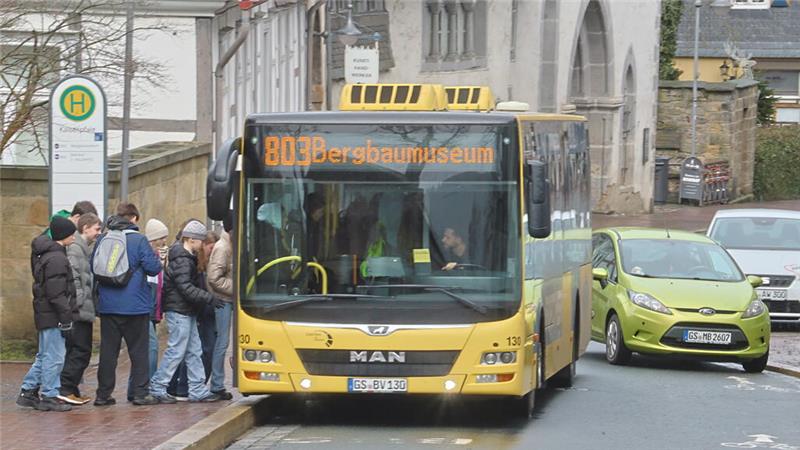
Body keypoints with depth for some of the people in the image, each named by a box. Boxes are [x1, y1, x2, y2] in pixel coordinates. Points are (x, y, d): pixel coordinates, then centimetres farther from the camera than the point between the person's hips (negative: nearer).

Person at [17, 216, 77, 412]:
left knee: (44, 356, 17)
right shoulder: (56, 259, -17)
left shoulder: (44, 255, 14)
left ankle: (28, 392, 20)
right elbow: (57, 293, -21)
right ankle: (50, 397, 0)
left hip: (44, 315, 10)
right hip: (53, 317, -10)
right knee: (54, 356, -4)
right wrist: (66, 318, -17)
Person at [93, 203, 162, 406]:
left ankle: (103, 394, 8)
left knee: (108, 351, 8)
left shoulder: (102, 241, 5)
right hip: (135, 305, -4)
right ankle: (140, 393, 3)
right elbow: (153, 267, -11)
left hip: (108, 305, 4)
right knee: (138, 350, 5)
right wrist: (157, 259, 10)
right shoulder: (139, 240, -9)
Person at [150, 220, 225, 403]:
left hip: (187, 312, 11)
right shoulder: (181, 261, -17)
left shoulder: (188, 258, 15)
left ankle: (198, 390, 14)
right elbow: (186, 288, -24)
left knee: (194, 352, 11)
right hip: (179, 311, -11)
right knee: (176, 351, -6)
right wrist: (209, 298, -22)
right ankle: (156, 388, 0)